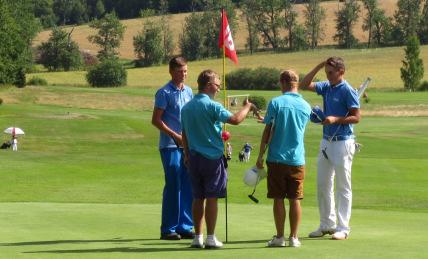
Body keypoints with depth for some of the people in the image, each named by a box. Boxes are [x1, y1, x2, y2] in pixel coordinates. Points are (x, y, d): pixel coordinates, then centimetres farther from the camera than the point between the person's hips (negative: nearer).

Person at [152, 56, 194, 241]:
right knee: (173, 186, -5)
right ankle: (168, 229, 1)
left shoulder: (189, 91, 14)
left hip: (187, 145, 6)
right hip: (170, 146, -6)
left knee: (188, 186, 6)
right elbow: (156, 120, -9)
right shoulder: (164, 93, -6)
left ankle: (185, 227, 13)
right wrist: (176, 136, -15)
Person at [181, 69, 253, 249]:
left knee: (198, 198, 10)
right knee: (212, 198, -1)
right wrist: (247, 107, -4)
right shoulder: (211, 106, -14)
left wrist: (187, 155, 24)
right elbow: (235, 119, -21)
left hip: (194, 158, 6)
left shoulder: (186, 108, 9)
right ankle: (210, 238, 0)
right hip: (213, 158, -6)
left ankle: (198, 237, 12)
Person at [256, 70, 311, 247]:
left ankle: (279, 237, 6)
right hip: (297, 160, 3)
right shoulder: (306, 106, 4)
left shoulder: (276, 103, -7)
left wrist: (260, 155, -2)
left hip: (277, 159, -3)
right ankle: (293, 237, 7)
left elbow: (268, 131, -9)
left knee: (278, 199, 4)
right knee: (295, 200, 6)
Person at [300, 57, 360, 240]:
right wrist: (318, 67, 4)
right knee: (322, 185, 11)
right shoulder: (326, 87, 10)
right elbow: (304, 85, 11)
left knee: (343, 187, -2)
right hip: (326, 141, 8)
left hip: (342, 142, -8)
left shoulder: (348, 91, -11)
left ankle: (343, 227, 1)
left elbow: (356, 117, -12)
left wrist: (336, 119, -23)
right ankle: (327, 224, 19)